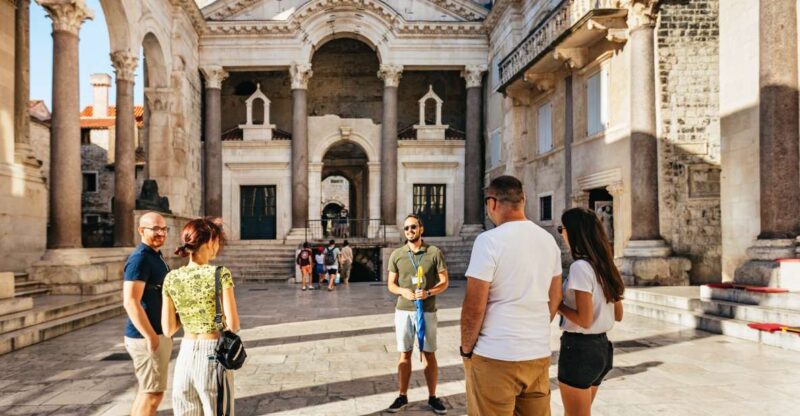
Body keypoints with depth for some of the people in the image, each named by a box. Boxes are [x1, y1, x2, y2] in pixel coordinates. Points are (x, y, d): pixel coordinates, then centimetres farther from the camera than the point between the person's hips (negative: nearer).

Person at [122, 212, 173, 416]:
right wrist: (151, 337, -24)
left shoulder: (155, 256, 13)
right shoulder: (140, 258, -17)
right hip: (147, 337, -9)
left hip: (155, 334, 9)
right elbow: (130, 302, -24)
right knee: (153, 393, -2)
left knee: (147, 391, 17)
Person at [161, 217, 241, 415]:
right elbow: (233, 325, -14)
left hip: (185, 354, 4)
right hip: (213, 354, -4)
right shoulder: (220, 274, -14)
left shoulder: (171, 278, -1)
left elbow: (168, 329, 3)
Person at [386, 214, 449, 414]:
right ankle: (403, 396, 22)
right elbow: (391, 284, 6)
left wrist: (428, 293, -19)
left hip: (427, 311, -1)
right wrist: (403, 291, -15)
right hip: (403, 311, 2)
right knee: (404, 354, 10)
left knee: (429, 354, 7)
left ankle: (432, 397, 19)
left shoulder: (434, 252, -4)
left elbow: (444, 282, -1)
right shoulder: (396, 255, 2)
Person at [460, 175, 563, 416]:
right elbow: (555, 298, 14)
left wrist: (466, 348, -2)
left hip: (495, 357, -6)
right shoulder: (548, 240, 6)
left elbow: (474, 307, -15)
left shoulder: (489, 240, -14)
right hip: (539, 354, 6)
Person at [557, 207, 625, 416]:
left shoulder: (580, 267, -19)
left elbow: (584, 320, -21)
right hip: (601, 346, 9)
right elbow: (618, 315, 12)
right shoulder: (604, 265, 6)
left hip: (579, 348, -9)